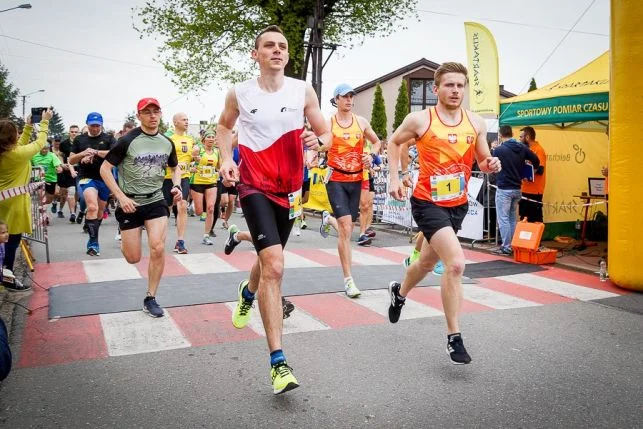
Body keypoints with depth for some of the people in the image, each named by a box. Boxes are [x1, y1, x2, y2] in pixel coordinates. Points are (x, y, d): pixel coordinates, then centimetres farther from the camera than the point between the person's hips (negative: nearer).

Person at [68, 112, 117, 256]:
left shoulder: (108, 138, 3)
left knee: (100, 210, 13)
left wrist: (96, 152, -23)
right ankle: (94, 242, -22)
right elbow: (71, 160, 10)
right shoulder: (79, 140, 9)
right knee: (92, 207, -23)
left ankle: (92, 240, 32)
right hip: (87, 177, -1)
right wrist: (82, 154, -10)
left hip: (105, 178, 1)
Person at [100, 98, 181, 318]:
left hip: (156, 201, 3)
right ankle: (125, 238, 41)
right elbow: (104, 169, -9)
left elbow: (175, 167, 20)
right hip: (130, 203, -2)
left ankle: (150, 299, 2)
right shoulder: (127, 140, -11)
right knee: (133, 258, 2)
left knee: (158, 249, -14)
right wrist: (121, 197, -17)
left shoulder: (167, 143, 2)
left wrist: (177, 186, 0)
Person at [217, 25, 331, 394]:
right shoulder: (239, 93, -2)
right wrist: (226, 158, 1)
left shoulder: (303, 91, -2)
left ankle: (248, 293, 60)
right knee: (274, 265, -19)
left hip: (290, 188, 3)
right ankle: (279, 362, -15)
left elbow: (327, 135, 5)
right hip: (255, 187, -3)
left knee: (270, 258, 21)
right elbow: (224, 126, 17)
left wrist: (318, 140, -18)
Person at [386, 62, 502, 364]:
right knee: (456, 263, -21)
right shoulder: (420, 119, -9)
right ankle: (454, 337, -7)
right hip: (428, 202, -5)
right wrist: (394, 178, -1)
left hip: (458, 204, 6)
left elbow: (483, 160, 12)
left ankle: (399, 293, 55)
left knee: (428, 262, 23)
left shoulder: (476, 123, 1)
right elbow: (394, 142, 8)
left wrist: (490, 165, -12)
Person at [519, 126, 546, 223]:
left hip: (534, 192, -9)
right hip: (525, 191, 9)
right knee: (524, 219, 14)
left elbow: (539, 170, -22)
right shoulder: (528, 150, 15)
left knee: (535, 220, -3)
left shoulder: (539, 150, -12)